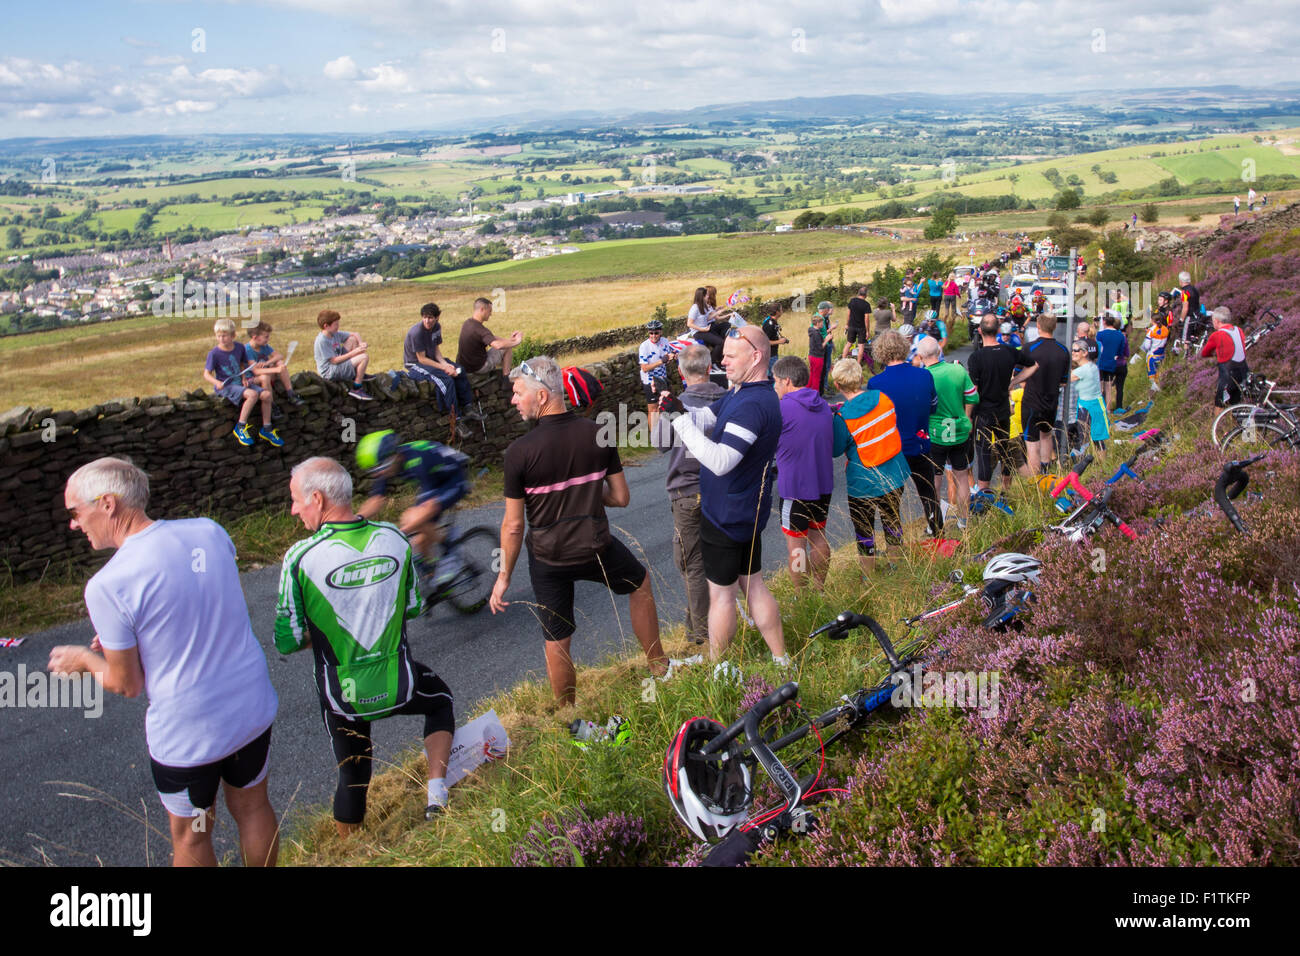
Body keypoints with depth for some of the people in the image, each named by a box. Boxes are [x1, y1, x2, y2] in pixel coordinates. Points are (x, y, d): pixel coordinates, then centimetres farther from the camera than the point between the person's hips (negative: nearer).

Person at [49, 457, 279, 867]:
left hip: (188, 734, -5)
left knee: (190, 837, 19)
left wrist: (84, 659, 10)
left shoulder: (108, 585, -22)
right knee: (253, 807, 24)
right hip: (253, 708, 5)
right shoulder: (209, 532, -6)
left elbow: (126, 684, -10)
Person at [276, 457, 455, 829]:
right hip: (399, 685, 1)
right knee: (440, 699, 33)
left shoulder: (300, 557, -19)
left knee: (353, 775, 23)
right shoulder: (394, 538, -9)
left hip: (342, 696, -1)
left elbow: (287, 642, -12)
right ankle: (436, 794, 20)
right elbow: (413, 607, 3)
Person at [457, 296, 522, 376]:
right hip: (477, 368, -9)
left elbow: (491, 338, 12)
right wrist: (515, 342, -26)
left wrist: (508, 339, 7)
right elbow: (498, 345, -42)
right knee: (507, 348, 3)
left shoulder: (468, 323, 1)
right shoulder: (479, 329, -29)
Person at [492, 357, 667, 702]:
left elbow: (513, 525, -12)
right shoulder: (599, 435, -9)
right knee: (639, 582, 32)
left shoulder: (520, 451, -19)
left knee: (556, 643, 14)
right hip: (596, 550, 2)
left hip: (547, 560, -2)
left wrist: (504, 577, 0)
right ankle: (658, 666, 42)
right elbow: (621, 497, 0)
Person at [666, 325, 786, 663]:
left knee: (721, 594, 4)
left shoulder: (752, 404, -28)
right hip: (748, 510, 10)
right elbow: (706, 417, 9)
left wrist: (683, 424, -29)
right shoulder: (739, 393, 7)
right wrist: (679, 410, -12)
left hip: (726, 515, -10)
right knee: (754, 584, 18)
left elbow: (720, 461, -35)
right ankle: (781, 660, 27)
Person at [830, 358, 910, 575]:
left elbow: (835, 450, -8)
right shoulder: (883, 398, -9)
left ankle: (868, 577, 23)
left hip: (863, 485, -5)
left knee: (864, 531, 11)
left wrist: (835, 421, 2)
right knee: (892, 522, 23)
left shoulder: (843, 418, -23)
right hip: (893, 477, 5)